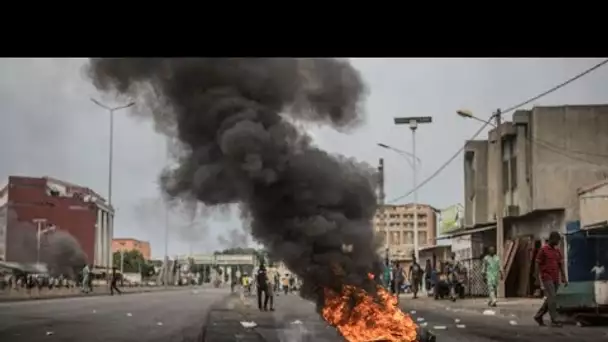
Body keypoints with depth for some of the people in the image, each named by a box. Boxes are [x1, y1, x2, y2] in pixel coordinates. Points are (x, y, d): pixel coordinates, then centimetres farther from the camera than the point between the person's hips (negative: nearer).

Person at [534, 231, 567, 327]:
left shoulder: (558, 251, 13)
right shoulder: (543, 250, -4)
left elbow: (561, 264, 14)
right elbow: (538, 264, -4)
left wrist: (564, 278, 8)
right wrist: (537, 278, -9)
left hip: (556, 279, 6)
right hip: (547, 278, -6)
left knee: (550, 299, 9)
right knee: (552, 298, -12)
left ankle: (538, 316, 21)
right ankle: (554, 320, -12)